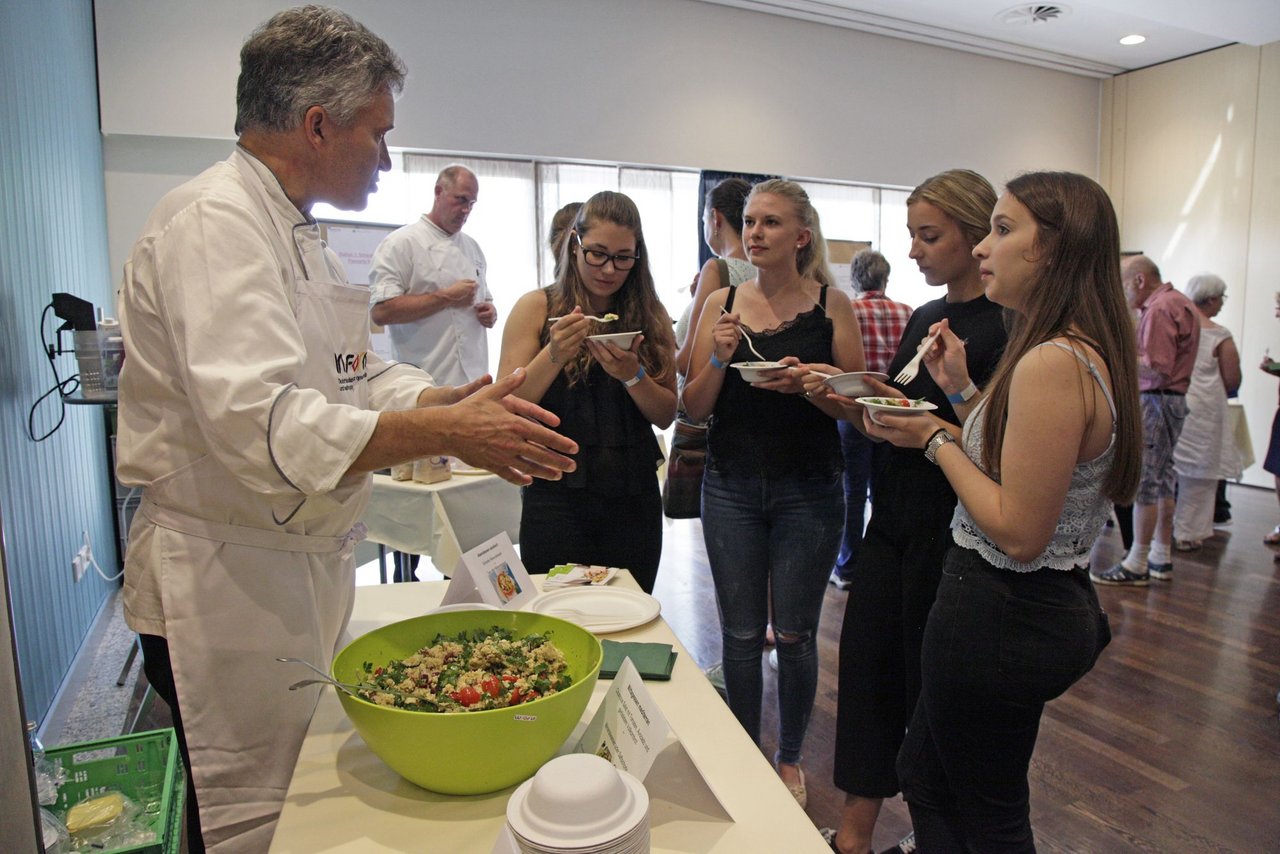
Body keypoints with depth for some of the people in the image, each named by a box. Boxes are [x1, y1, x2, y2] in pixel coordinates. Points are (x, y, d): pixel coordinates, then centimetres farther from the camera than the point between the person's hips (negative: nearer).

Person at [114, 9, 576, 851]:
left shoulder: (296, 231, 14)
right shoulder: (215, 222, -19)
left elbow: (354, 375, 15)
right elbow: (259, 423, -30)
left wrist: (456, 400, -2)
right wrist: (445, 434, -29)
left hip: (303, 568, 9)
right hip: (226, 583, -9)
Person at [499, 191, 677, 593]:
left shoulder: (650, 315, 6)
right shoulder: (537, 307, -1)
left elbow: (666, 416, 4)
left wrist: (632, 375, -14)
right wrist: (554, 355, -20)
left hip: (634, 498, 3)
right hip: (558, 495, -2)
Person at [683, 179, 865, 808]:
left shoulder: (831, 305, -2)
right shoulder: (721, 305, 2)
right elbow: (694, 409, 1)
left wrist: (808, 384, -20)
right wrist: (719, 359, -16)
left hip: (808, 490, -1)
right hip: (731, 488, 2)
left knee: (794, 634, 9)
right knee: (740, 633, 11)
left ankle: (789, 757, 32)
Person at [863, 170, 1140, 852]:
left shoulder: (1051, 363, -24)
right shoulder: (1087, 352, 7)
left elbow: (1018, 532, -25)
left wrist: (936, 440, -15)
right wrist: (961, 392, 6)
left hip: (999, 613, -10)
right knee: (923, 772, 25)